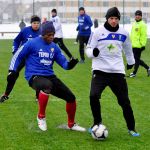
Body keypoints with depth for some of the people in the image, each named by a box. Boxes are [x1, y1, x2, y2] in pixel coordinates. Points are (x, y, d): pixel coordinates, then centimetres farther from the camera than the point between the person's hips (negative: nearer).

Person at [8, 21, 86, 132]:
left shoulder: (54, 47, 10)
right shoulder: (33, 44, -6)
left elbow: (64, 63, 9)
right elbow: (18, 56, 3)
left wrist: (70, 64, -13)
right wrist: (12, 71, -2)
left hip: (50, 76, 6)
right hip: (34, 76, -6)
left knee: (71, 98, 0)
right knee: (47, 86, -42)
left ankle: (71, 124, 26)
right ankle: (41, 116, -19)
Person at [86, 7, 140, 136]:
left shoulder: (123, 33, 4)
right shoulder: (98, 32, -5)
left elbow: (127, 48, 23)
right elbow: (88, 49, 0)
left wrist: (131, 62, 36)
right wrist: (93, 52, -23)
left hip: (118, 71, 2)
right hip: (100, 70, -2)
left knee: (124, 101, 2)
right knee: (94, 96, -22)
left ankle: (131, 128, 20)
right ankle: (97, 122, 1)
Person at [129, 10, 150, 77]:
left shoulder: (142, 24, -10)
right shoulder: (134, 24, 16)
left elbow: (144, 35, -14)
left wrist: (143, 44, -18)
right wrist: (131, 43, 23)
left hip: (138, 45, -9)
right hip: (133, 45, 9)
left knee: (136, 59, -2)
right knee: (137, 59, 13)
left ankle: (134, 72, 7)